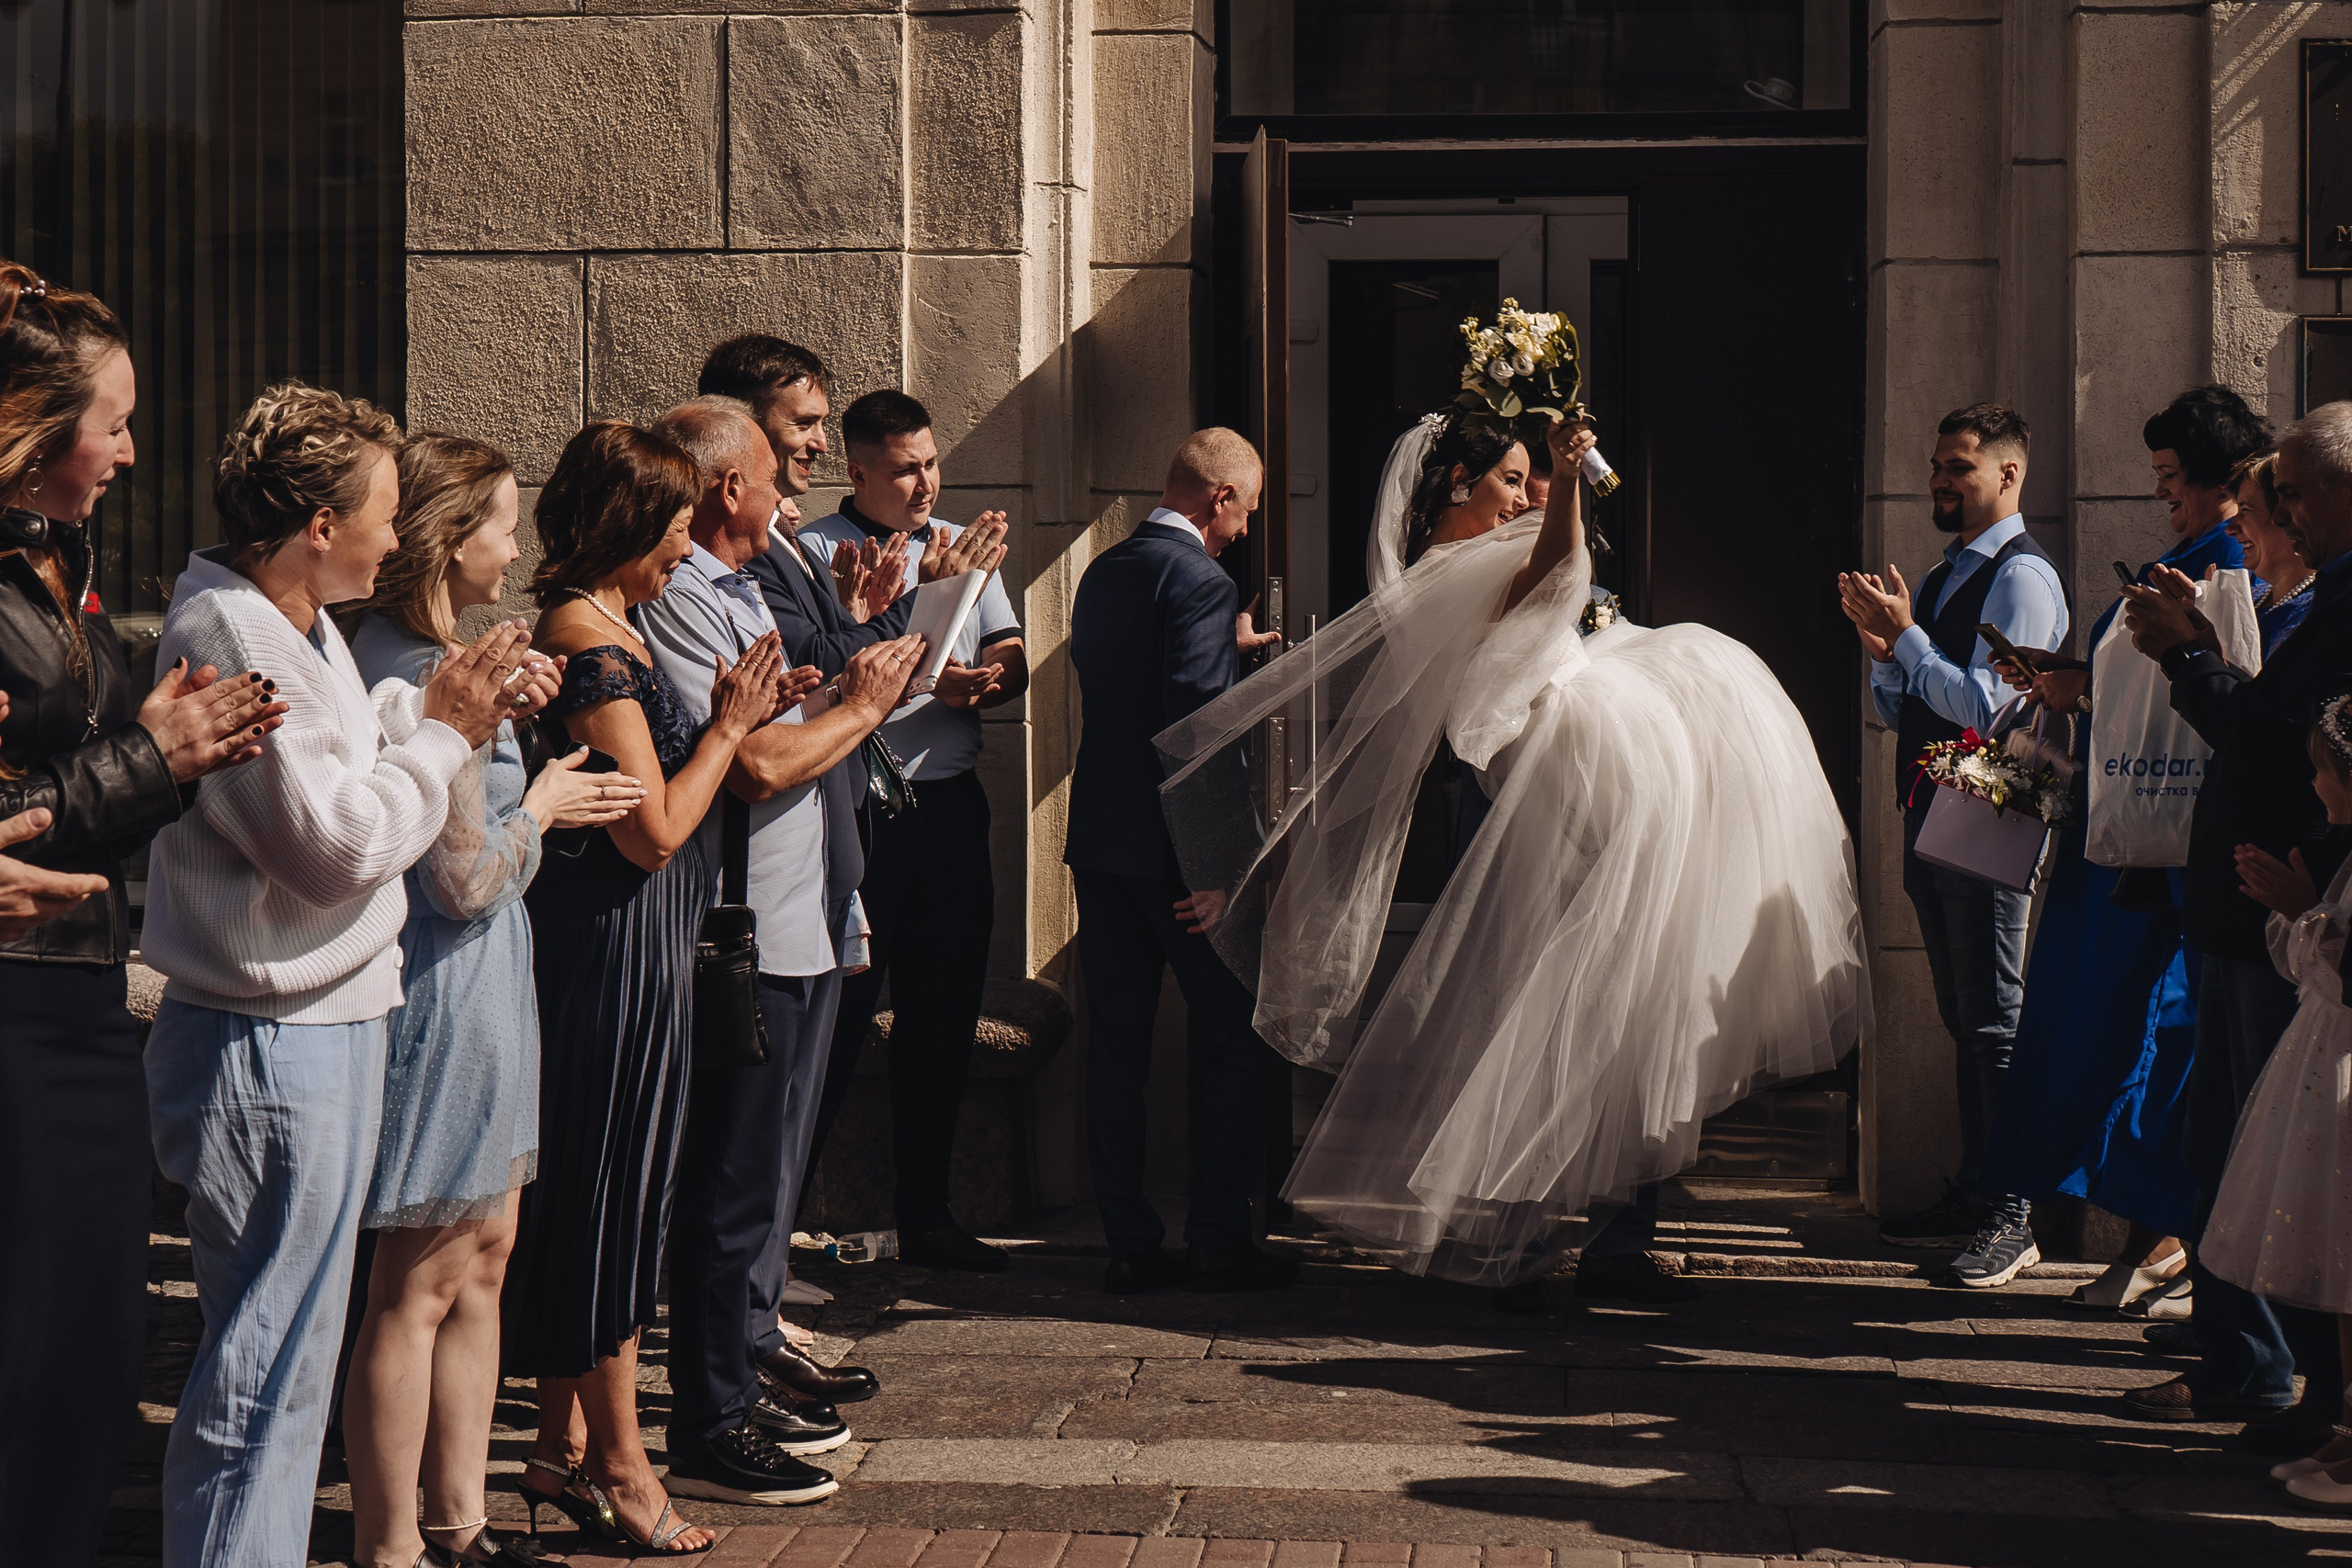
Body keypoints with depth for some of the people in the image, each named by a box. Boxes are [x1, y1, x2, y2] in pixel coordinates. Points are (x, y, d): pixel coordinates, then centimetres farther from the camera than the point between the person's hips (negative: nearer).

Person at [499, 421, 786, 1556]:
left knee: (584, 1194, 15)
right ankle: (618, 1469, 10)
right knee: (615, 1195, 0)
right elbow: (654, 829, -19)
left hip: (619, 944, 10)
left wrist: (728, 718, 8)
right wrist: (730, 725, -8)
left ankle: (564, 1445, 25)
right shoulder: (594, 642, -18)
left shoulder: (598, 627, 13)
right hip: (617, 943, -10)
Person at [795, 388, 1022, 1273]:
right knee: (835, 1018, -6)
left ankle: (925, 1215, 20)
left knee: (944, 1016, 10)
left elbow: (1012, 666, 11)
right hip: (856, 807, -6)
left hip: (951, 802, 6)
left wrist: (980, 683, -11)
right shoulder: (817, 552, -5)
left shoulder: (967, 548, 15)